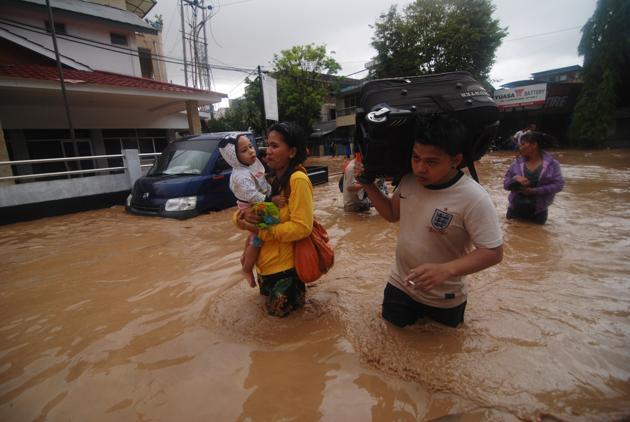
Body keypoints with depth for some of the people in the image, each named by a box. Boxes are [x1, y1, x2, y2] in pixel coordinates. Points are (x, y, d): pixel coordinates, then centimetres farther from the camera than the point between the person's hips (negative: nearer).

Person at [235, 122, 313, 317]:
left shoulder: (298, 179, -23)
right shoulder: (272, 179, 4)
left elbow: (301, 227, -28)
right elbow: (248, 206, 6)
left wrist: (259, 231, -27)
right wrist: (243, 215, -19)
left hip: (285, 263, -9)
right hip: (266, 260, 9)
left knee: (277, 309, 9)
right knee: (267, 293, 27)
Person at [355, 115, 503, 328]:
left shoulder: (474, 199, -29)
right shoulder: (409, 179, -11)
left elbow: (493, 252, -24)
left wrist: (446, 270, -38)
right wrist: (368, 185, -8)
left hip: (442, 300, -4)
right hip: (400, 285, 4)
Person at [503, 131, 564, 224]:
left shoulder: (551, 163, -6)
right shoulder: (517, 162, -1)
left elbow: (558, 184, -11)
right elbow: (506, 183, -1)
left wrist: (535, 191, -21)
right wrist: (515, 179, -22)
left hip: (538, 211, -1)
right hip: (515, 210, 2)